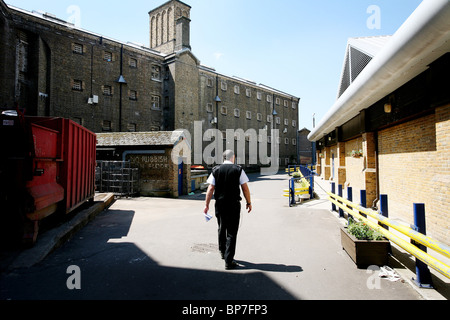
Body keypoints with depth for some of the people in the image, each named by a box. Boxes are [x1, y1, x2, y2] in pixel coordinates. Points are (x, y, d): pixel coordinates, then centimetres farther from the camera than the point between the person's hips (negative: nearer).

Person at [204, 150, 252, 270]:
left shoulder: (216, 170, 0)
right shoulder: (238, 170, -5)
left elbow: (210, 189, -2)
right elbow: (245, 188, -5)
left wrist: (207, 205, 3)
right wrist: (249, 203, 6)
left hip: (220, 204, 3)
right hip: (234, 204, -3)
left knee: (222, 228, 22)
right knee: (231, 232, 4)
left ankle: (223, 252, 41)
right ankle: (228, 261, 6)